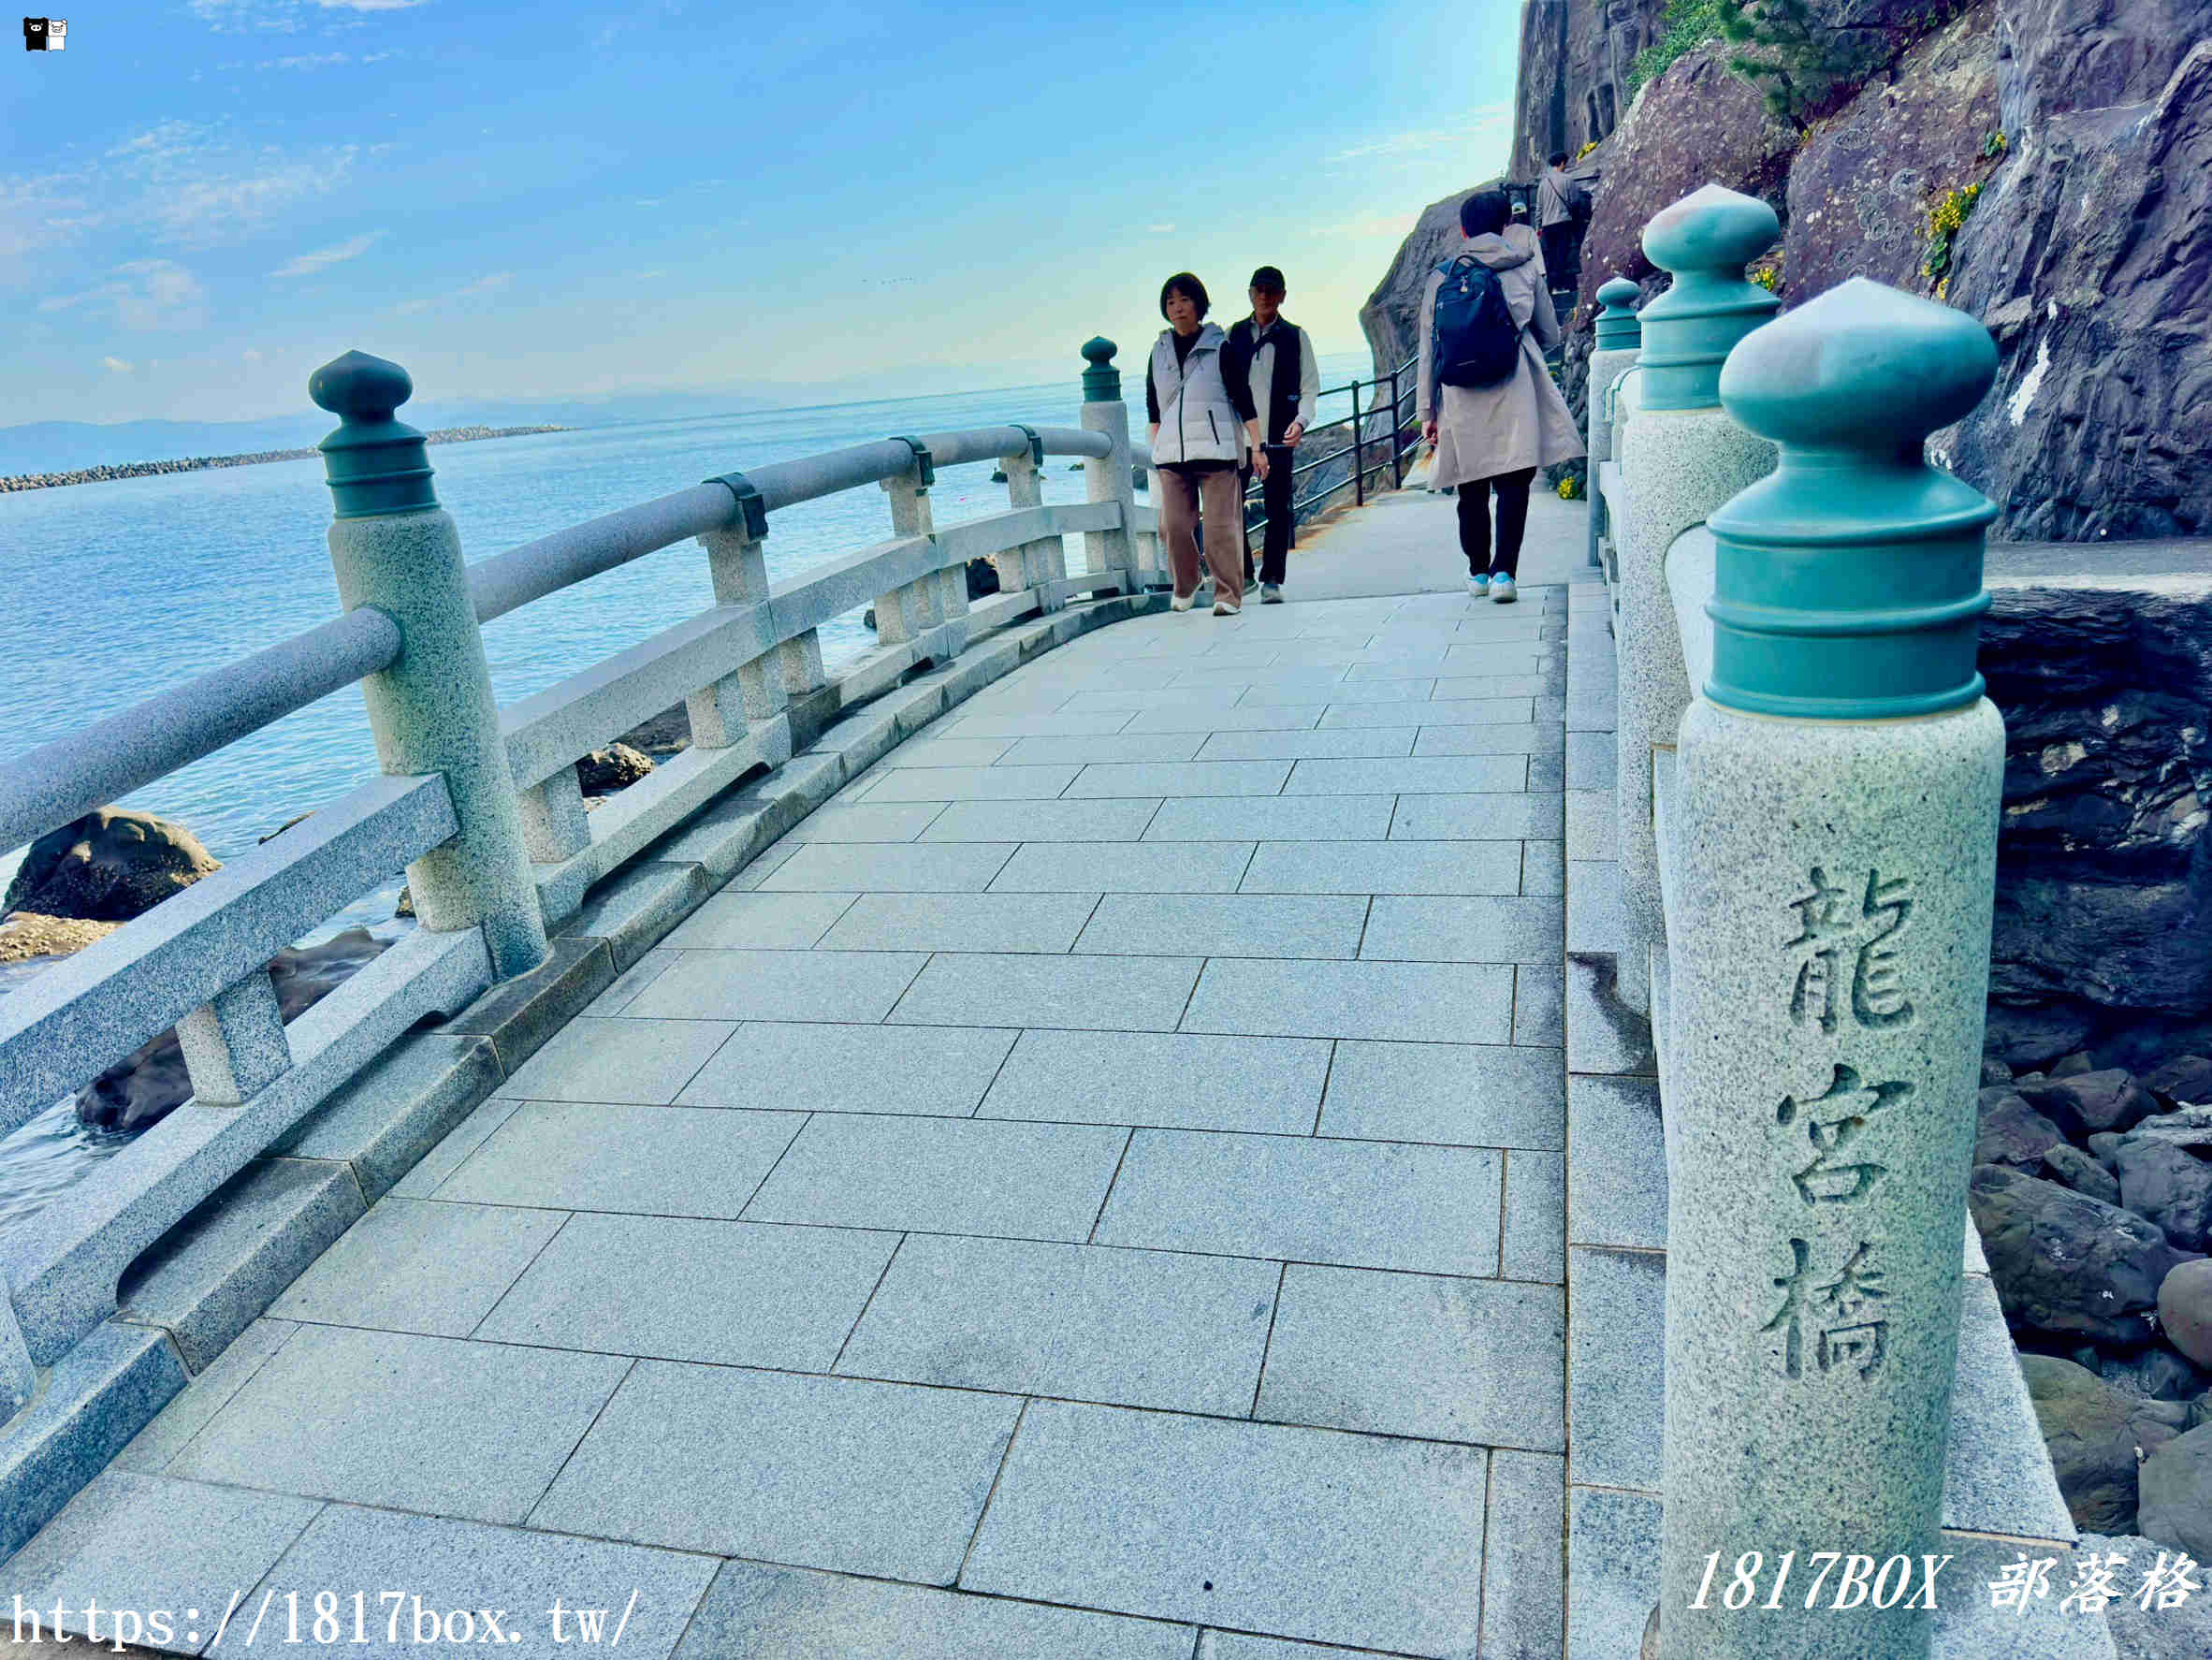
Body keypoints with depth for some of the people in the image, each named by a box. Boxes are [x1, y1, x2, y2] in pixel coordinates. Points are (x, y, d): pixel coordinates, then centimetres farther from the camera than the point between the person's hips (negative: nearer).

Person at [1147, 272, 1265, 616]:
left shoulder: (1220, 347, 1)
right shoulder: (1160, 350, 12)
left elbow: (1244, 400, -1)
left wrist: (1257, 448, -6)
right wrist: (1156, 446, 13)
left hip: (1215, 449, -4)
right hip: (1171, 453, 4)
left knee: (1220, 526, -7)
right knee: (1173, 526, 2)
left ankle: (1229, 595, 4)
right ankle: (1185, 587, 23)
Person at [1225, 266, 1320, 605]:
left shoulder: (1296, 337, 7)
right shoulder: (1233, 335, 11)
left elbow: (1310, 387, 4)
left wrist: (1301, 421, -14)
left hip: (1277, 437, -1)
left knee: (1277, 509, 0)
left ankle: (1271, 580, 8)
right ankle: (1241, 574, 14)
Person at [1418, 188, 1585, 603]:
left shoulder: (1442, 276, 9)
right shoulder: (1524, 268, 8)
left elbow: (1429, 347, 8)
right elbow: (1551, 335, 16)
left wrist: (1427, 411, 13)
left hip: (1461, 396, 1)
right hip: (1515, 392, -1)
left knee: (1472, 489, 10)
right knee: (1514, 484, -2)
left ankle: (1478, 572, 21)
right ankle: (1504, 571, -13)